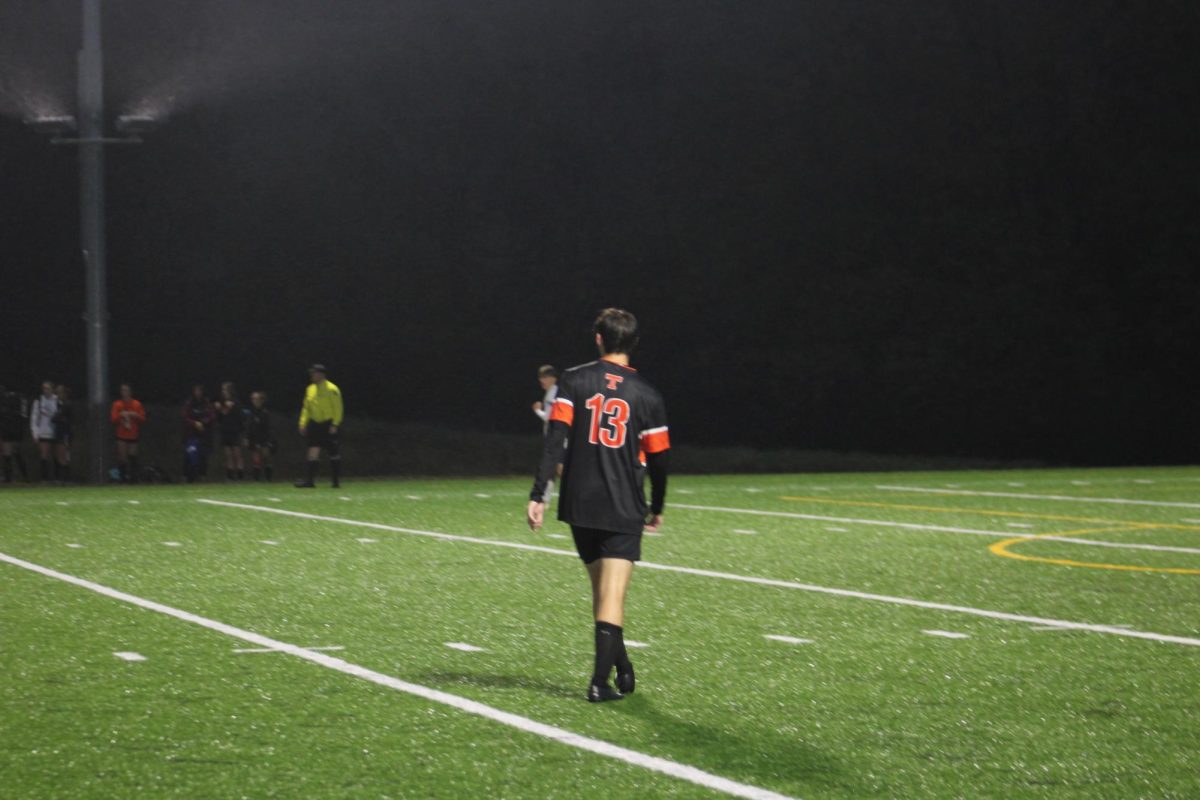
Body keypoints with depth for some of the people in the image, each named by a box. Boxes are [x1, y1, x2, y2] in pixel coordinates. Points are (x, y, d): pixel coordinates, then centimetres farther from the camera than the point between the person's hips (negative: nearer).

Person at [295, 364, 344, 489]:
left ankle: (337, 481, 16)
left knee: (334, 453, 5)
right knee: (313, 452, -5)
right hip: (315, 424, 5)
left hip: (328, 425, -5)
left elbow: (338, 408, -10)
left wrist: (335, 425, -17)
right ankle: (309, 480, -10)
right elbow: (306, 408, 15)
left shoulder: (331, 389, -8)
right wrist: (303, 423, 7)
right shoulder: (310, 389, 10)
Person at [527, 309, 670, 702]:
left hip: (580, 506, 2)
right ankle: (600, 682, -10)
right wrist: (656, 509, 19)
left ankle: (622, 668, 27)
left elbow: (554, 440, -10)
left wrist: (538, 495, -11)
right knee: (613, 595, -3)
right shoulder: (646, 394, 2)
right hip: (624, 510, -1)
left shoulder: (573, 381, 0)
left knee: (601, 590, 16)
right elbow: (658, 460, 4)